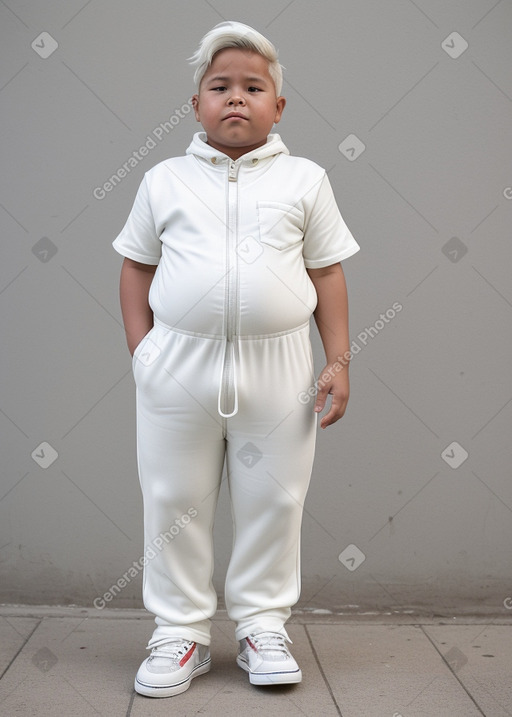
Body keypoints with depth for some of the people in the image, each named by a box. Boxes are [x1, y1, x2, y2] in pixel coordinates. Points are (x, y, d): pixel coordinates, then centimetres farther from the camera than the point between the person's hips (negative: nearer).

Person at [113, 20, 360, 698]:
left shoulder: (304, 179, 6)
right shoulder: (165, 179, 7)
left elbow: (327, 273, 6)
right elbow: (138, 266, 11)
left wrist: (338, 360, 0)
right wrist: (141, 349, 1)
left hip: (277, 368, 0)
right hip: (179, 365, 1)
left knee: (273, 501, 9)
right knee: (175, 502, 7)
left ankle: (263, 624, 27)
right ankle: (181, 630, 23)